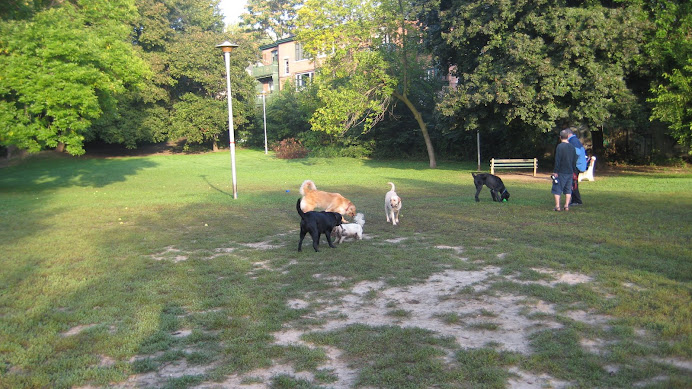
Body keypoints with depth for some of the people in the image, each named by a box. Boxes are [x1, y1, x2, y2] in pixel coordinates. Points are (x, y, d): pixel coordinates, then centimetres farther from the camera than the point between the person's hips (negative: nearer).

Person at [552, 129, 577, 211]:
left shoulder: (559, 147, -12)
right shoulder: (572, 147, 8)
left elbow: (557, 160, -14)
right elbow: (574, 161, 14)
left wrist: (555, 171, -11)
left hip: (561, 172, -6)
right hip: (570, 172, 6)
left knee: (557, 189, 1)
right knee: (568, 190, 11)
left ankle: (557, 206, -3)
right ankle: (566, 206, 9)